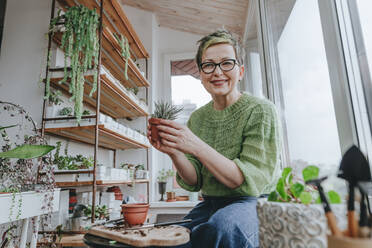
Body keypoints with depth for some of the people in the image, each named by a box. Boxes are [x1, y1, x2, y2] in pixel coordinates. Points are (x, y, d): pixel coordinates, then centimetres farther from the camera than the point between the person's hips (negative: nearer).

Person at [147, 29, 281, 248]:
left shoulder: (260, 111, -11)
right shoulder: (197, 118, 4)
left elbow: (251, 182, -19)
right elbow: (194, 183, 1)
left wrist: (196, 147, -28)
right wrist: (174, 152, -19)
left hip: (254, 205, -4)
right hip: (210, 205, 4)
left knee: (222, 226, -34)